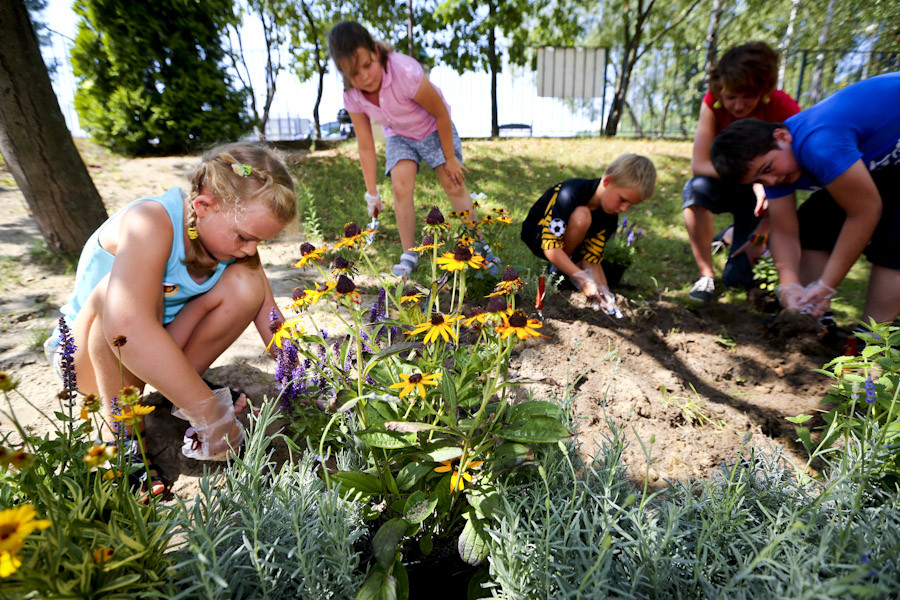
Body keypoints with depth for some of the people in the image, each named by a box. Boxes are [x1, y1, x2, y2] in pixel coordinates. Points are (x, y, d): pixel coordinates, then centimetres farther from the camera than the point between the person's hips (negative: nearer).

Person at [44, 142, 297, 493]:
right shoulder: (151, 223, -32)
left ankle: (176, 388, -3)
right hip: (87, 355, -4)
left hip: (161, 347, 5)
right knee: (120, 294, -38)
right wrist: (209, 413, -46)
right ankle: (121, 430, -16)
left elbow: (268, 315, -13)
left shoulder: (232, 232, -14)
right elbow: (127, 326, -47)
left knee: (245, 283, -20)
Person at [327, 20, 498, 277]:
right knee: (401, 187, -17)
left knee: (455, 186, -7)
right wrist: (372, 194, -10)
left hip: (433, 129, -3)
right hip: (398, 136, 3)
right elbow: (366, 147, -13)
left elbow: (441, 114, -24)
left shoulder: (405, 71, -37)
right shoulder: (352, 96, -22)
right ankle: (409, 254, -4)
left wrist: (450, 159, -15)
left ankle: (478, 245, 9)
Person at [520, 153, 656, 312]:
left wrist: (602, 288, -31)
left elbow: (591, 259, -14)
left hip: (570, 245, 6)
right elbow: (550, 245, -39)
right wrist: (582, 279, -43)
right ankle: (557, 270, -16)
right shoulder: (570, 192, -33)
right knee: (581, 216, -35)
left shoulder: (610, 217, -13)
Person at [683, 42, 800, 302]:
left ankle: (734, 235, 29)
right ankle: (706, 275, -22)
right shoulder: (713, 103, -17)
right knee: (696, 187, -37)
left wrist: (760, 236, -22)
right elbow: (699, 164, -24)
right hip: (726, 184, 1)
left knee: (738, 278, -9)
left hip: (761, 194, -1)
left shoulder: (784, 110, -21)